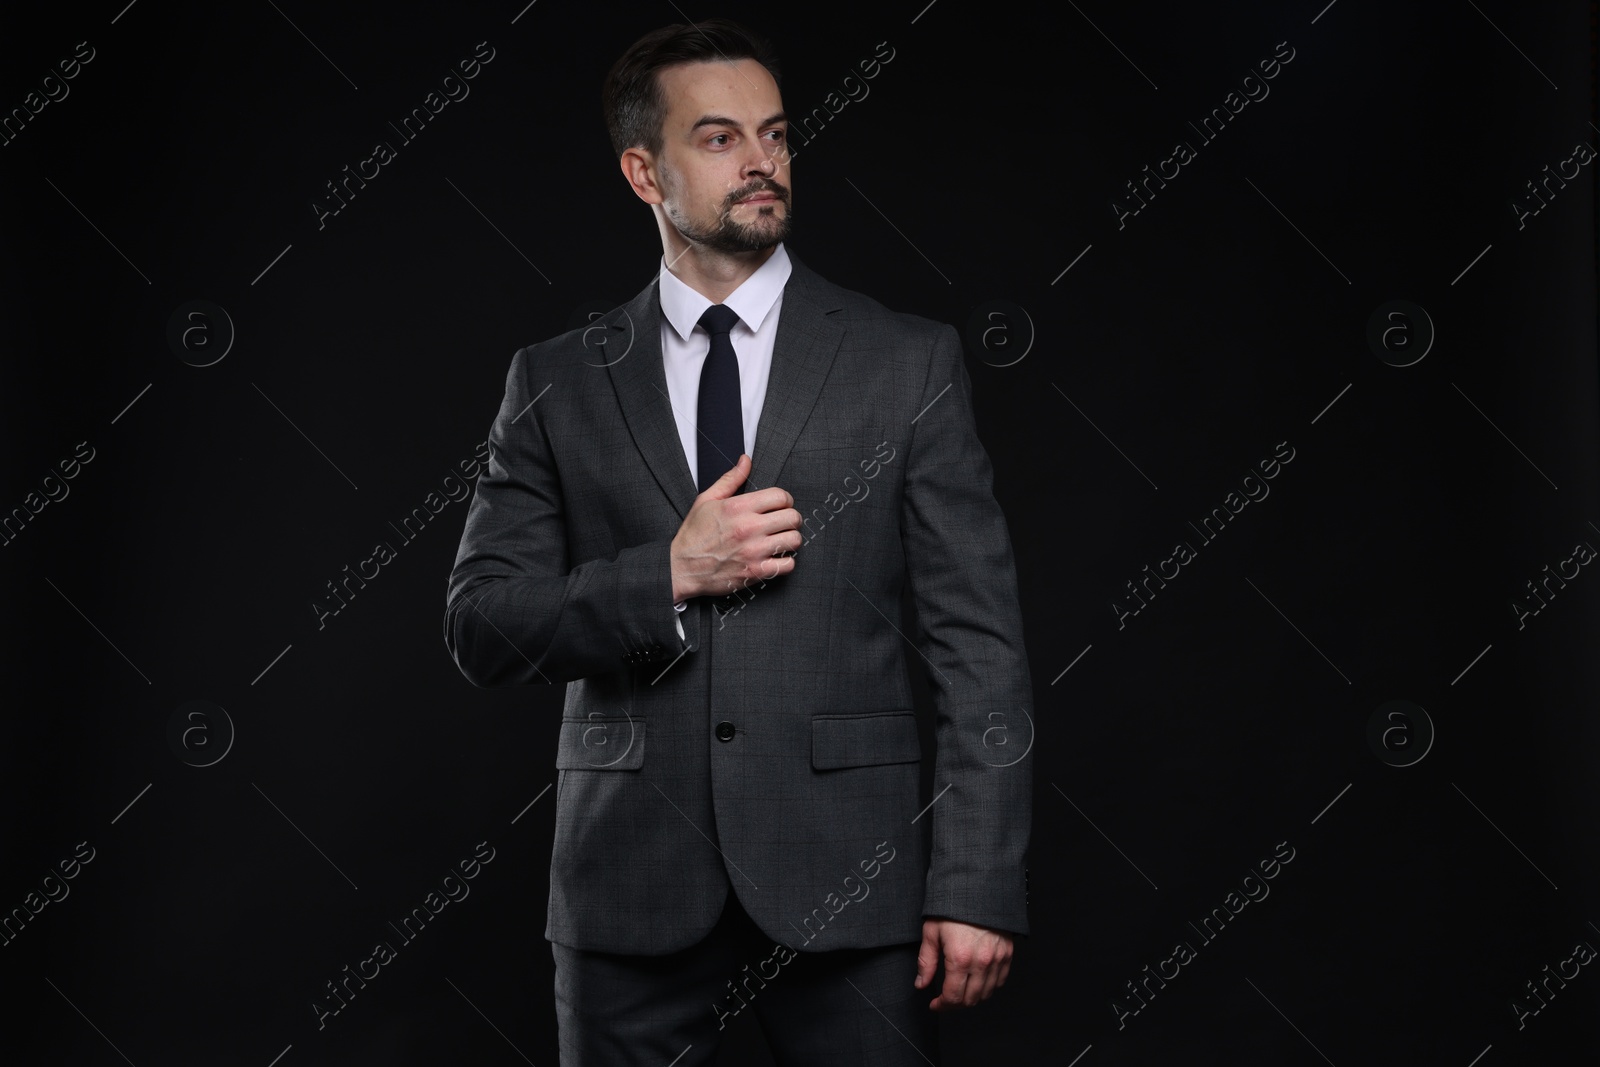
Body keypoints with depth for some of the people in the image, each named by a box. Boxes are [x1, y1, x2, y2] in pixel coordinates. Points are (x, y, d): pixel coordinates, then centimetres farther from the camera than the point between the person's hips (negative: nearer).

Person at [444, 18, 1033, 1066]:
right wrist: (669, 577, -13)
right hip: (633, 886, 1)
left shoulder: (910, 362, 3)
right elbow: (481, 626, 2)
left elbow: (978, 640, -1)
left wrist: (979, 889, -8)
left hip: (846, 876, -1)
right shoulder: (557, 383, 7)